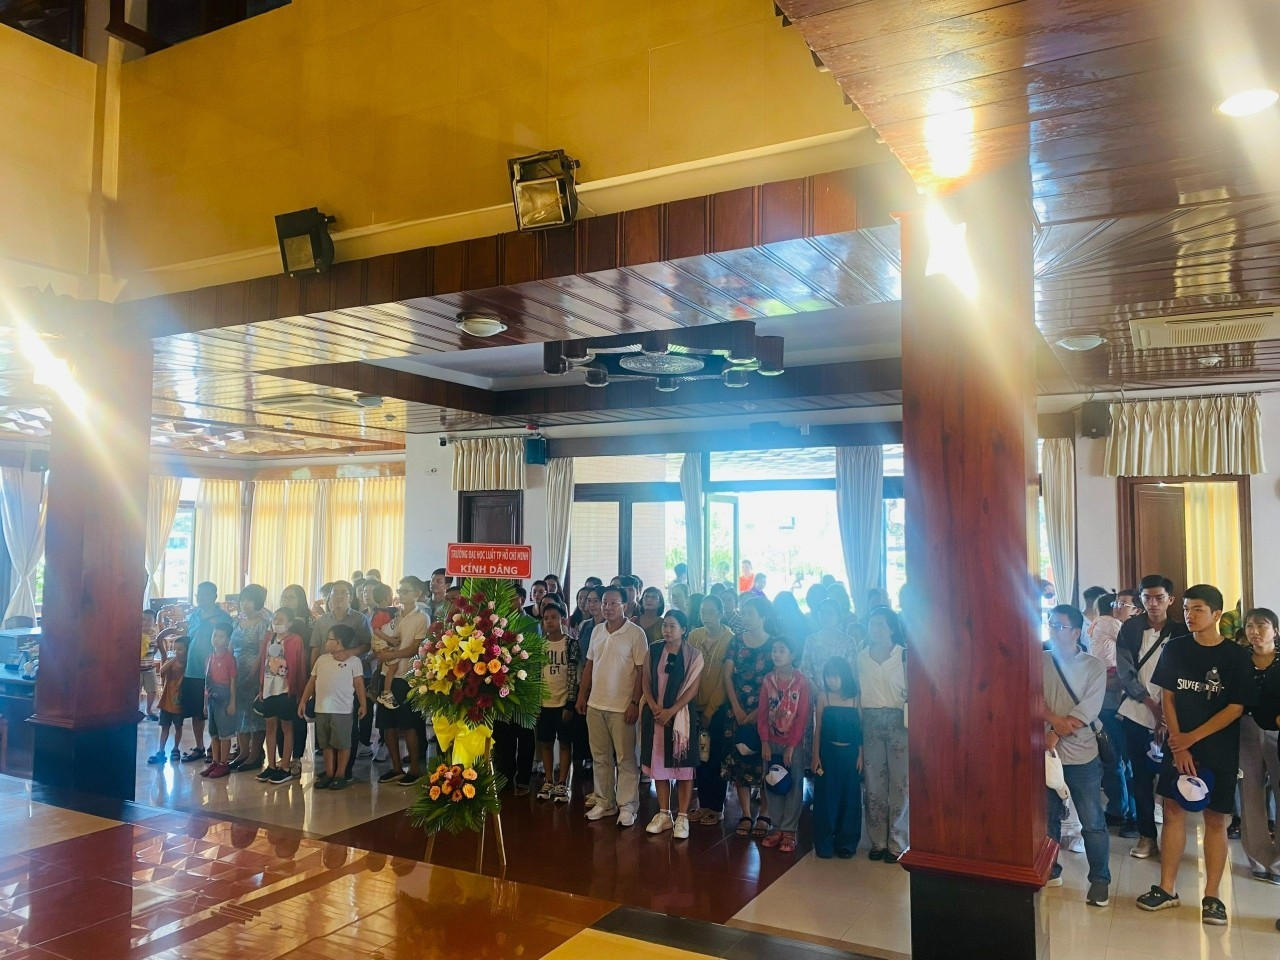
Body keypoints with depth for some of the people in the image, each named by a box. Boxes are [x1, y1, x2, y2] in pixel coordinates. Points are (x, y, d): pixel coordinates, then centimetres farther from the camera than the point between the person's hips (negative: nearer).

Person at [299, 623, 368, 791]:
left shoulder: (353, 660, -4)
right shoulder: (321, 659, 12)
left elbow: (359, 683, -3)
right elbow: (312, 681, 16)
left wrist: (363, 704, -5)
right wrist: (303, 701, 13)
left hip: (342, 710, -5)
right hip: (321, 709, 5)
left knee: (342, 743, 2)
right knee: (326, 744, 12)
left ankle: (341, 775, 11)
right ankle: (329, 774, 21)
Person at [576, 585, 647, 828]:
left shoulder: (635, 633, -9)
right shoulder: (597, 630, 8)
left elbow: (641, 671, -10)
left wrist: (635, 703, -14)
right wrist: (582, 695, 12)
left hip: (622, 707, -6)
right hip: (595, 704, 6)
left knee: (626, 759, 3)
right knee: (600, 757, 13)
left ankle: (627, 806, 12)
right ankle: (604, 802, 24)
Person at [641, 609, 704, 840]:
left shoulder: (693, 655, -4)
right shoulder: (653, 650, 6)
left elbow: (692, 689, -8)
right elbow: (645, 681, 4)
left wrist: (671, 711, -15)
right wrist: (654, 707, -11)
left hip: (681, 715, -3)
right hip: (655, 714, 3)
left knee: (682, 766, 0)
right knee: (658, 763, 8)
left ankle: (682, 817, 8)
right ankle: (664, 813, 20)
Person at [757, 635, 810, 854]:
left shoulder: (801, 681, -7)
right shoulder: (768, 680, 4)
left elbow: (803, 716, -9)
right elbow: (762, 713, 4)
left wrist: (791, 746, -12)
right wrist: (765, 742, -4)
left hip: (793, 743, -3)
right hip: (771, 742, 4)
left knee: (794, 786, 1)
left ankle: (789, 831, 8)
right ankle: (778, 828, 16)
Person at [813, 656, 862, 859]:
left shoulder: (855, 698, 0)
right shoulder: (823, 696, -1)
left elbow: (861, 729, 3)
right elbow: (818, 728, 1)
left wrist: (860, 755, -2)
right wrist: (816, 756, -2)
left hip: (850, 754, 0)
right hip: (827, 753, 0)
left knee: (849, 797, 6)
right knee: (825, 797, 3)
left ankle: (846, 843, 19)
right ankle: (824, 844, 13)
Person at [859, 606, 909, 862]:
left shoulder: (904, 656, -1)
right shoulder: (861, 657, 9)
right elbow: (858, 691, 9)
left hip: (898, 721, -3)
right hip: (870, 722, 3)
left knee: (899, 782, -1)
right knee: (874, 783, 5)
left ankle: (896, 843, 9)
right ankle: (878, 840, 15)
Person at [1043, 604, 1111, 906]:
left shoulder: (1094, 666, -4)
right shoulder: (1039, 662, 2)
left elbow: (1088, 710, -13)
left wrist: (1056, 734, -18)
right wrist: (1055, 721, -24)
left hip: (1082, 755, -2)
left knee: (1093, 822, 5)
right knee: (1048, 818, 14)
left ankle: (1100, 879, 19)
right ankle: (1050, 871, 28)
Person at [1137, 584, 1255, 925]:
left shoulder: (1236, 656, -7)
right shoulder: (1175, 649, 1)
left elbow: (1236, 708, -9)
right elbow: (1167, 697, 2)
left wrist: (1193, 737, -13)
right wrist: (1178, 744, -6)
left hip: (1219, 751, -2)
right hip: (1178, 745, 2)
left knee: (1216, 819, 4)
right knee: (1173, 811, 6)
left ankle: (1211, 896, 14)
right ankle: (1167, 888, 14)